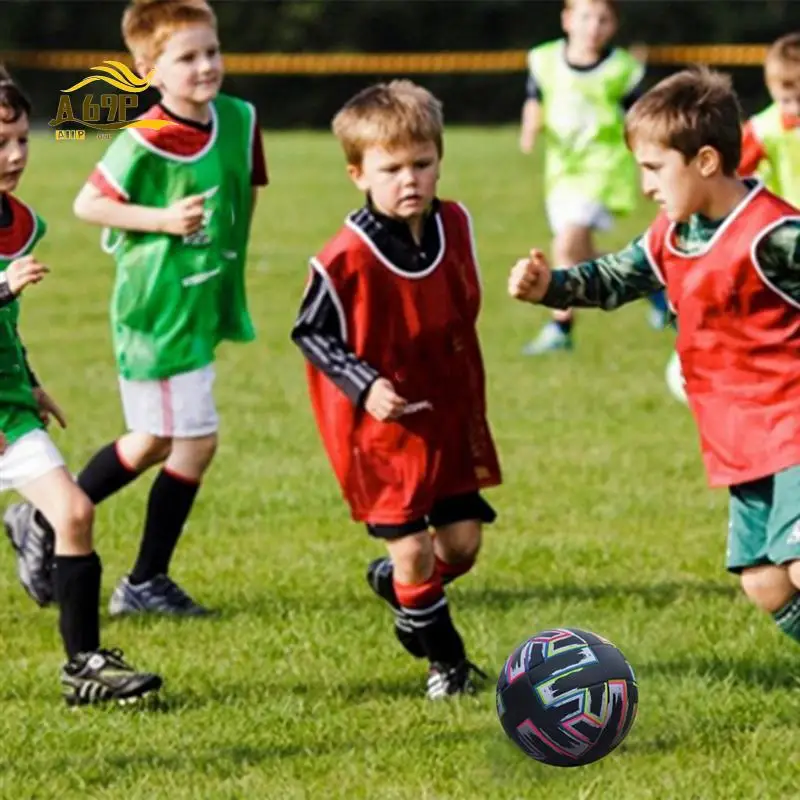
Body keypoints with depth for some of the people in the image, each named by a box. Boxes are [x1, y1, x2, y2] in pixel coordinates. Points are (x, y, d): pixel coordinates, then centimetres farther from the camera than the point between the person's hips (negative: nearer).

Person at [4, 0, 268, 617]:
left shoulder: (240, 121, 0)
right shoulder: (144, 143, -19)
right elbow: (87, 205, -13)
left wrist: (227, 256, 10)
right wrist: (163, 220, -22)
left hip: (205, 307, 8)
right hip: (156, 309, -8)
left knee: (155, 442, 16)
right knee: (196, 442, -5)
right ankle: (145, 584, 11)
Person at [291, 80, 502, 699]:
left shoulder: (455, 225, -3)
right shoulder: (347, 259, -21)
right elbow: (311, 332, -10)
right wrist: (364, 385, -22)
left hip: (450, 410, 5)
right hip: (383, 423, -5)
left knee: (463, 541, 6)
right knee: (413, 548, -3)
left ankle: (394, 581, 38)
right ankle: (445, 660, 19)